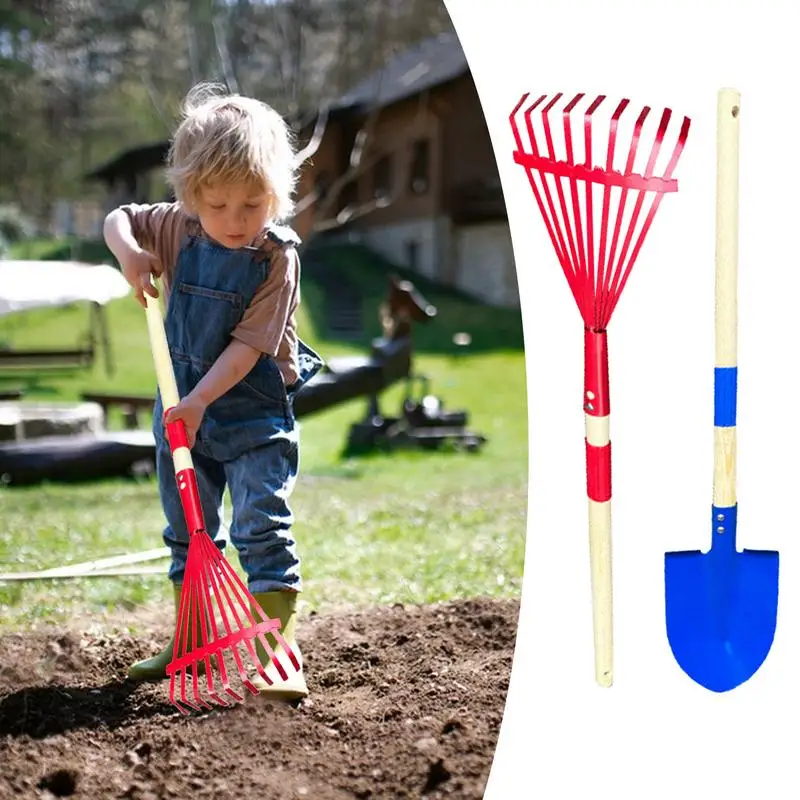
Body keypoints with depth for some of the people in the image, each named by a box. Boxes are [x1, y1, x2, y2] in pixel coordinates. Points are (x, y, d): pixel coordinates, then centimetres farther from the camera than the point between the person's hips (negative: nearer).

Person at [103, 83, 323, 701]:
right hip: (184, 408, 6)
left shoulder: (278, 257, -18)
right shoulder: (177, 230, -3)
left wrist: (199, 401, -28)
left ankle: (278, 653, -10)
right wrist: (129, 252, -9)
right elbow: (118, 218, 13)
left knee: (264, 528, -12)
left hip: (255, 413, -6)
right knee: (188, 531, 15)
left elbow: (248, 345, -22)